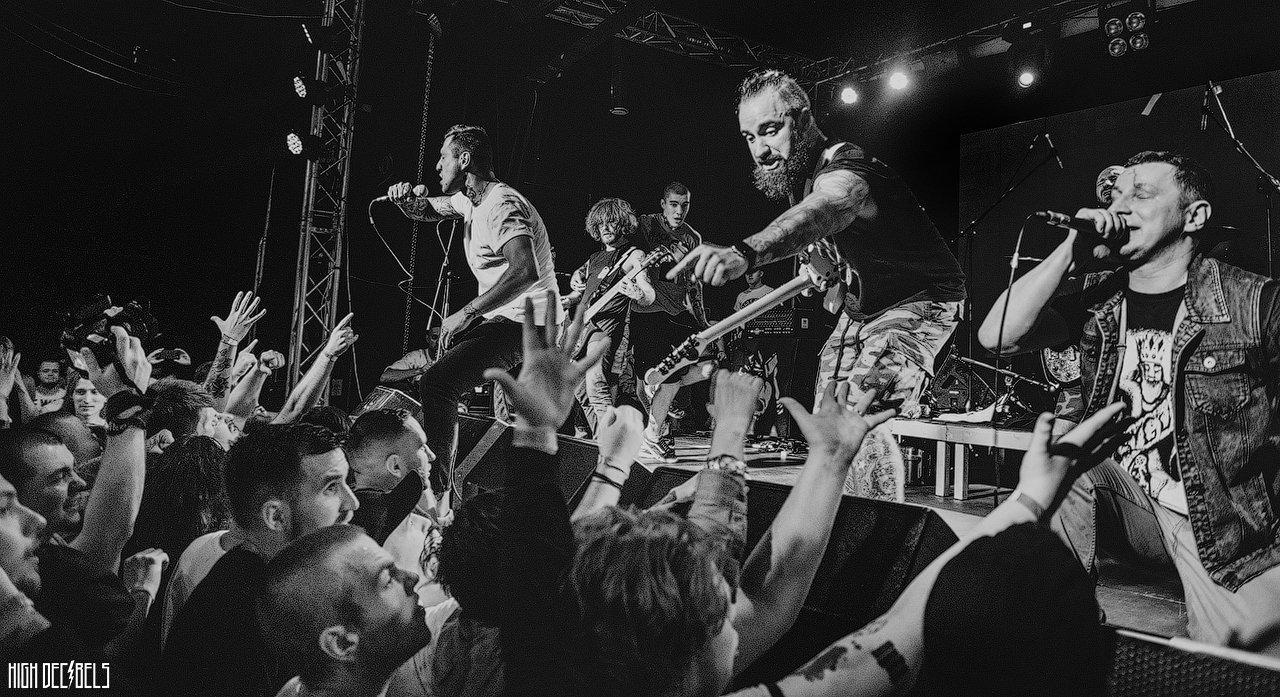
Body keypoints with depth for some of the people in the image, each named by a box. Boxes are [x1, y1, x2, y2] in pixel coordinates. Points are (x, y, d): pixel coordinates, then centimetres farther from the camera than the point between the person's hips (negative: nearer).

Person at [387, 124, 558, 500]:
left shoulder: (502, 205, -20)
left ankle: (438, 489, -18)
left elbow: (525, 272, -35)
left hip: (526, 325, -11)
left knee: (438, 379, -26)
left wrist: (466, 313, -29)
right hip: (499, 317, 11)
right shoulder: (469, 199, 12)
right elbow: (427, 210, 27)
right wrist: (405, 199, 1)